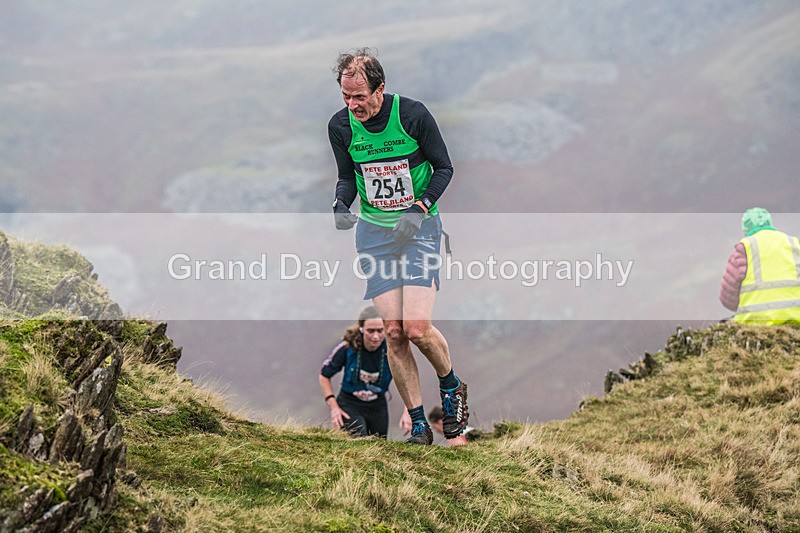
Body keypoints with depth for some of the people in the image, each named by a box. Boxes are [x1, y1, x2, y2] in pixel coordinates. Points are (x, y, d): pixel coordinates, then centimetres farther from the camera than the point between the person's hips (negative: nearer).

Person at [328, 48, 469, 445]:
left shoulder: (413, 115, -13)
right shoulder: (340, 125, -3)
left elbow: (443, 167, -3)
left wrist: (419, 209, -17)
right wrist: (341, 207, -8)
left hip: (419, 227, -3)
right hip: (373, 232, 3)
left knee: (417, 329, -15)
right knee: (393, 332, -4)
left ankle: (451, 386, 16)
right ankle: (418, 424, 7)